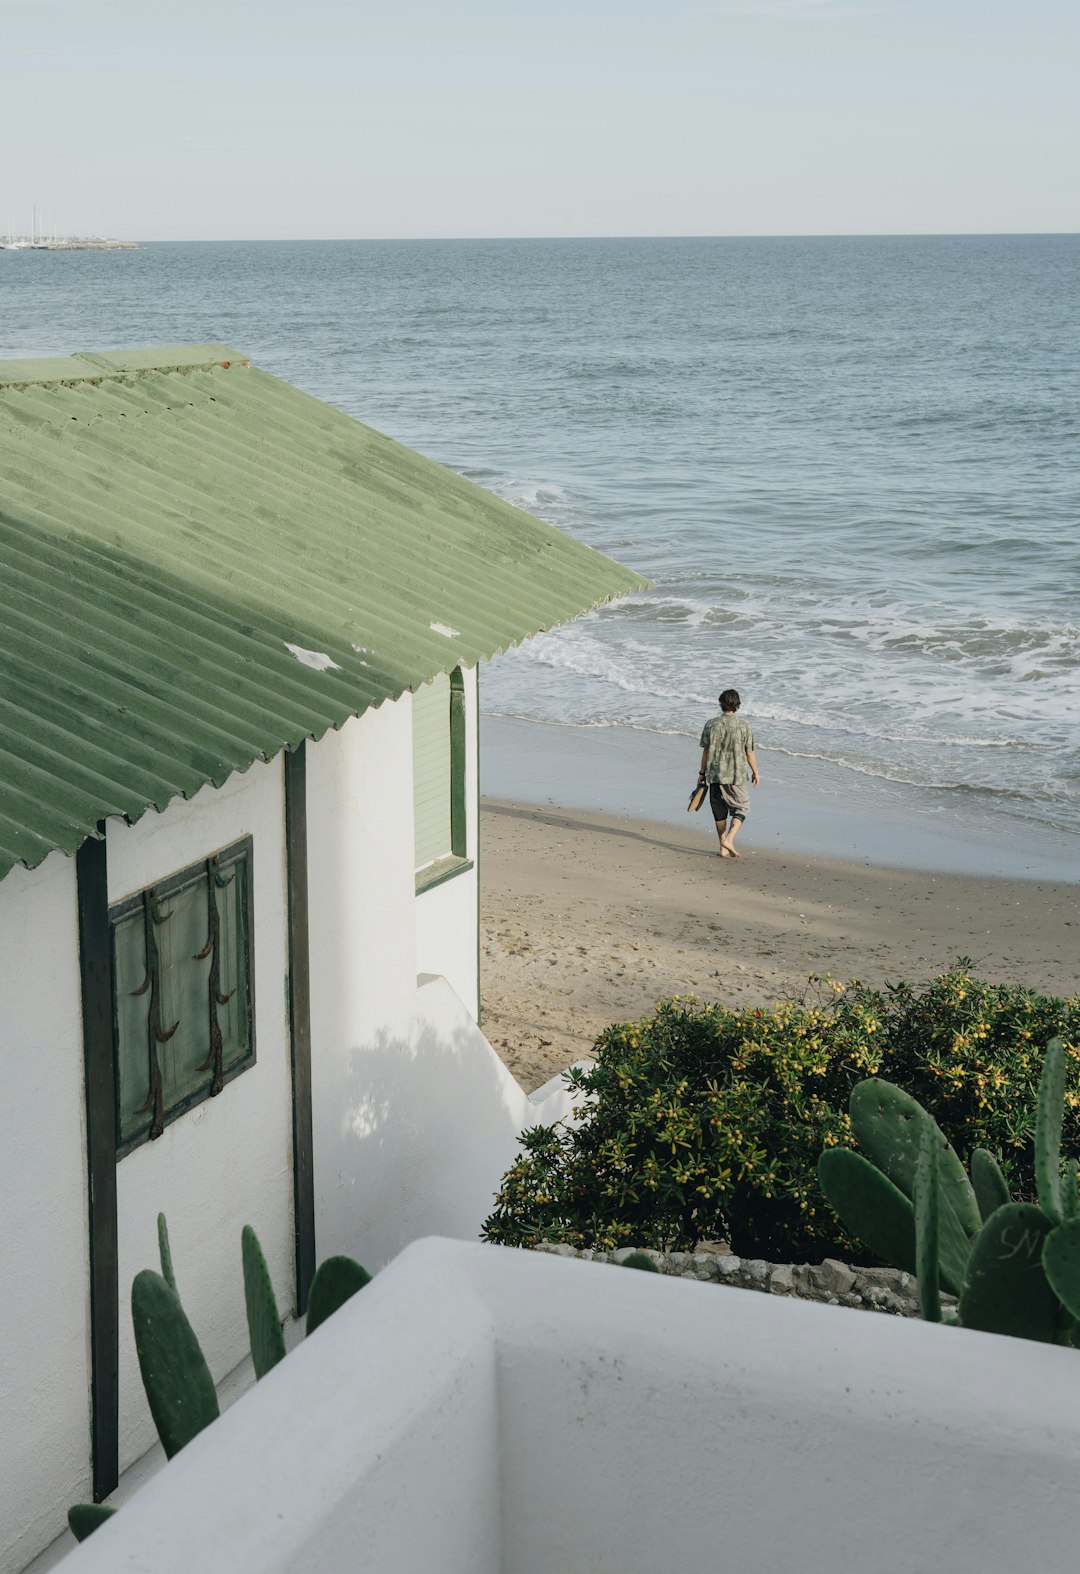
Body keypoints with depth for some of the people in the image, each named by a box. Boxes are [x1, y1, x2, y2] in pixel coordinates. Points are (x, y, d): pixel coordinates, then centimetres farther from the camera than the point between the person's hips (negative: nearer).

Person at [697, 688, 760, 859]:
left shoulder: (711, 725, -2)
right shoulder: (744, 726, -7)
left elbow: (706, 751, 1)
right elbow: (749, 753, -2)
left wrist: (702, 772, 12)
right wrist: (755, 773, 11)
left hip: (715, 774, 3)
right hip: (736, 775, -3)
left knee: (720, 812, 12)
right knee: (741, 808, 10)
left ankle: (723, 848, 15)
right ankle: (729, 839, -9)